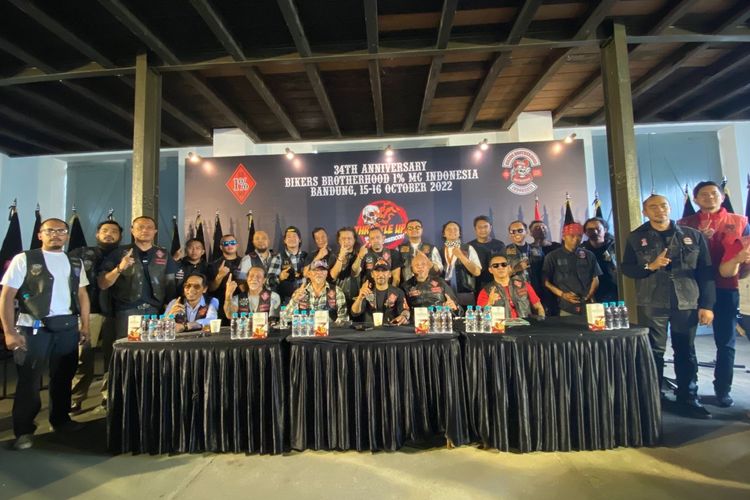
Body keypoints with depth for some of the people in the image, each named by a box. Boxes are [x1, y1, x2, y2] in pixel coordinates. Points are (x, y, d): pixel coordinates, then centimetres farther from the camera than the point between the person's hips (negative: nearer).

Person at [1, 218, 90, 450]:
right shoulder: (24, 259, -4)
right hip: (34, 328, -4)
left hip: (67, 327, 4)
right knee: (29, 380, 5)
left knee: (64, 377, 15)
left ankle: (60, 419, 32)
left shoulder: (75, 263, 9)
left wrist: (85, 326, 7)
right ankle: (24, 430, 21)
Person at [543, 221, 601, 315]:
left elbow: (595, 279, 14)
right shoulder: (552, 257, 3)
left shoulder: (588, 255, 12)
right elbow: (546, 282, 2)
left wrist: (589, 295, -3)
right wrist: (563, 294, -10)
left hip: (588, 305, 3)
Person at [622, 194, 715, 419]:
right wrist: (650, 266, -15)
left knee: (686, 352, 10)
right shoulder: (636, 238, 3)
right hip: (651, 304, -2)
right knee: (654, 352, 4)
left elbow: (706, 271, 4)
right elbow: (626, 268, 3)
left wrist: (706, 304, -1)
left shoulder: (693, 235, 6)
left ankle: (688, 399, 23)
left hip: (687, 303, 2)